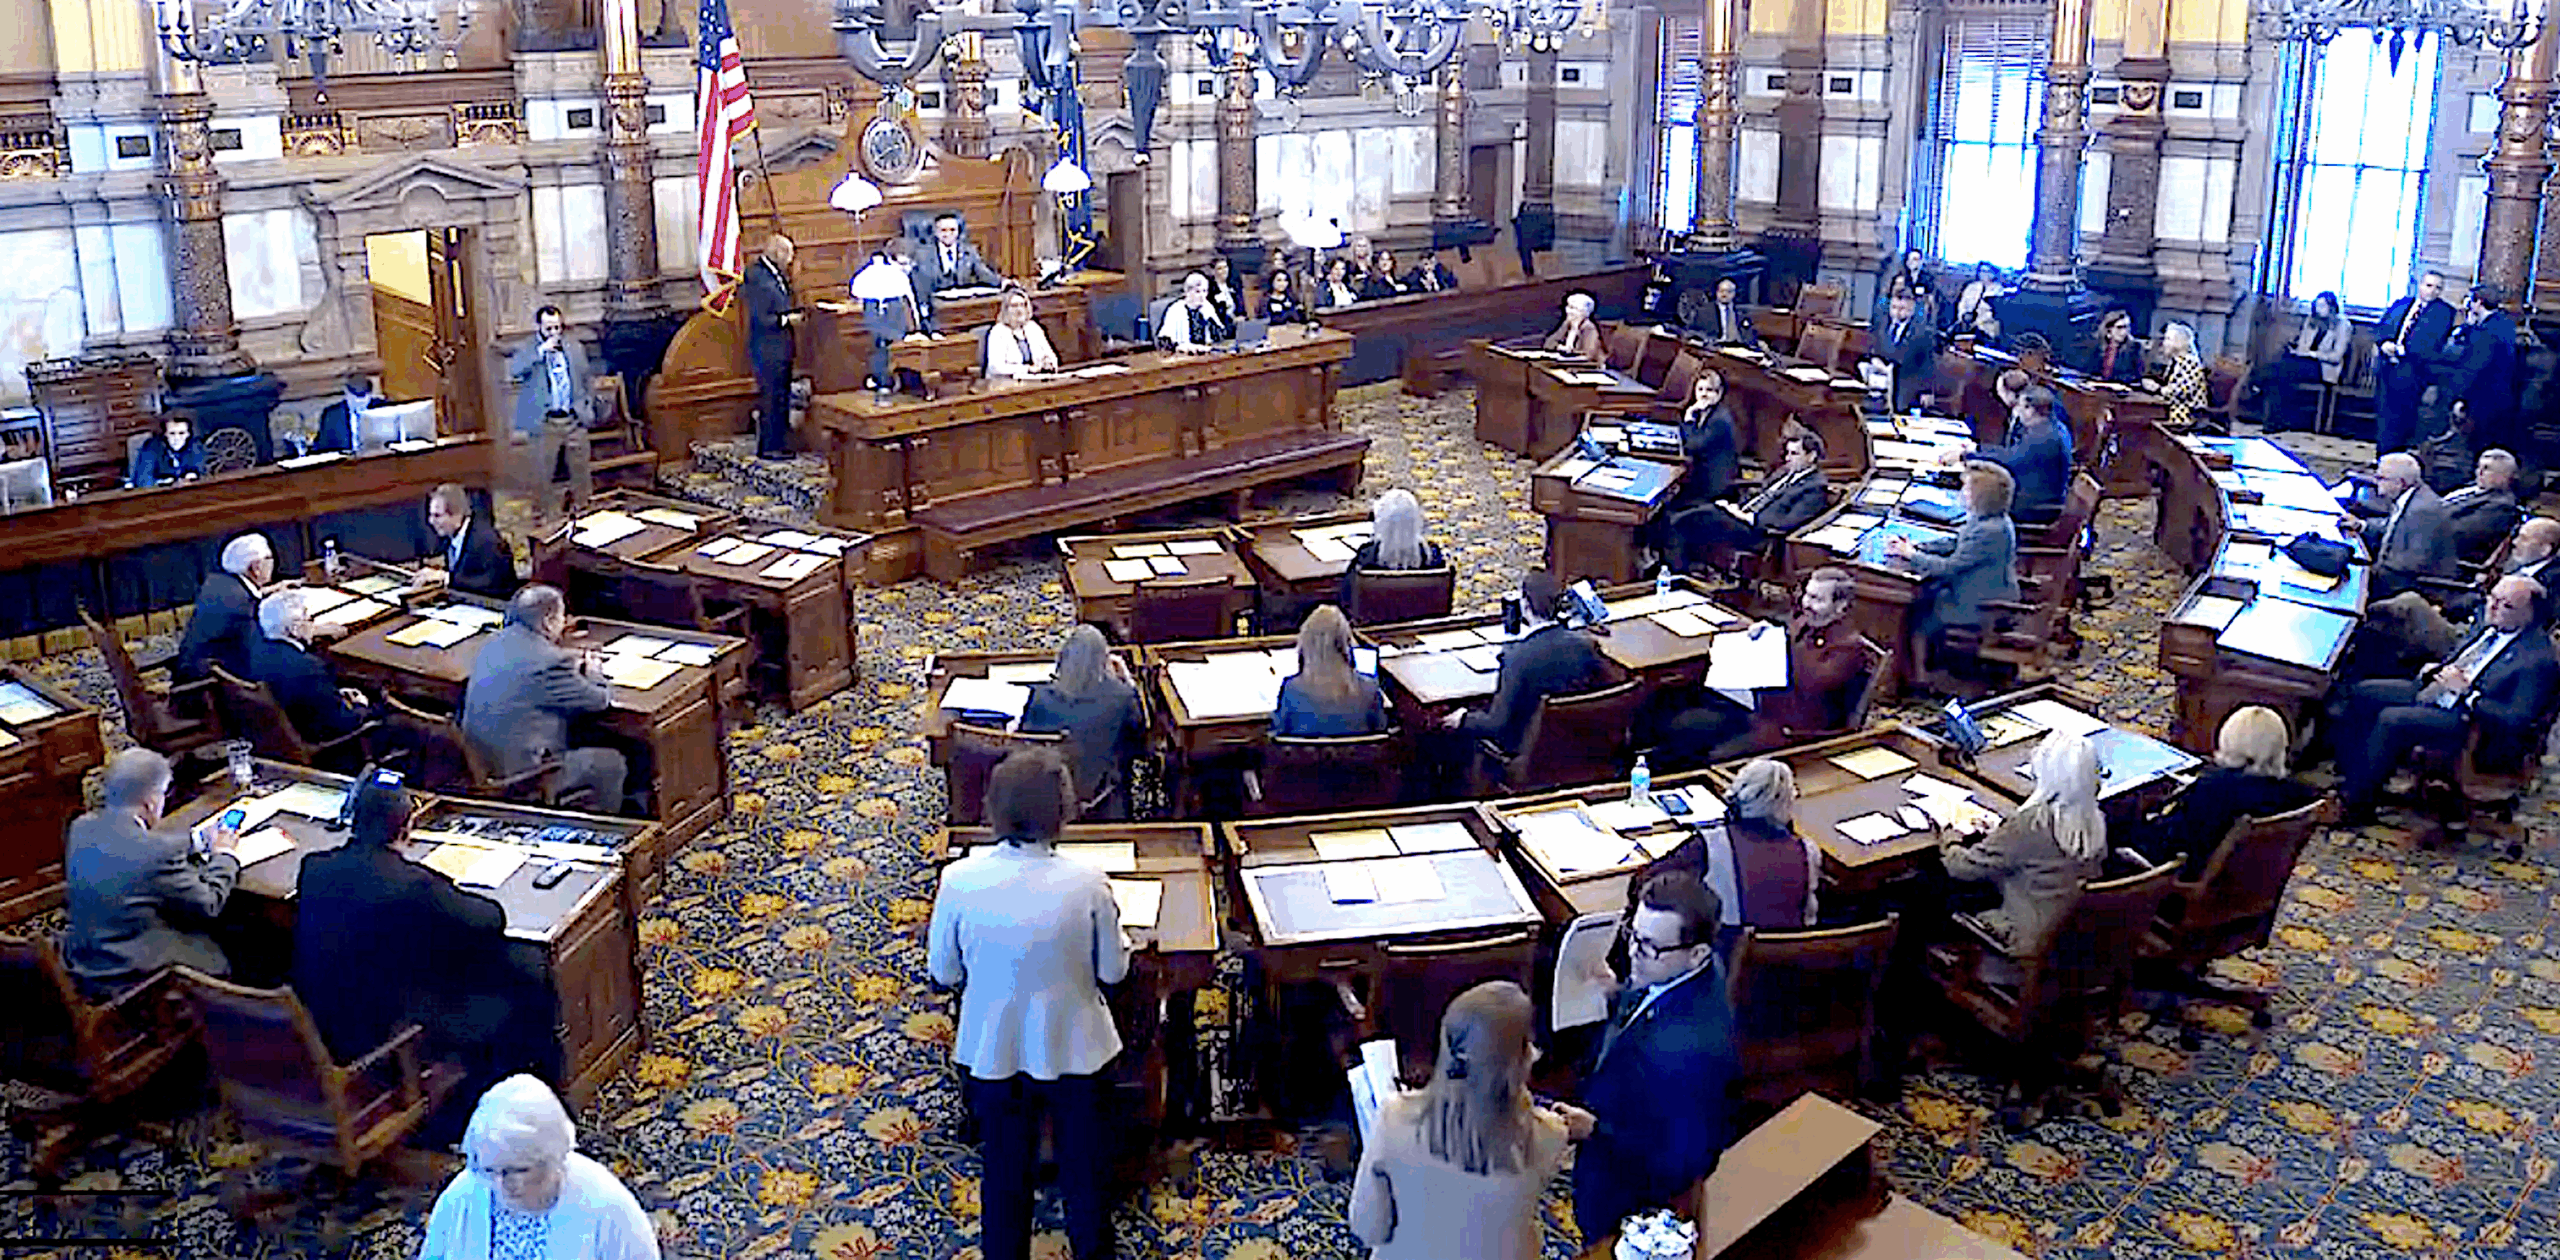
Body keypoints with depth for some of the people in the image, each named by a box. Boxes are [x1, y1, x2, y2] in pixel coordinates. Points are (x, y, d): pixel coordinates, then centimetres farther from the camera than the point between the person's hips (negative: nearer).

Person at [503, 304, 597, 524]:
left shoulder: (576, 349, 10)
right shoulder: (526, 351, -1)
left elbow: (588, 380, 18)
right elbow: (514, 371, -21)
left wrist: (588, 405, 7)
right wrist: (541, 352, -23)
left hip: (575, 421, 3)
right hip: (544, 423, -3)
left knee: (581, 469, 11)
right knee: (541, 473, -1)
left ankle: (581, 508, 26)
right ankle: (541, 515, 8)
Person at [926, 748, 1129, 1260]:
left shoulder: (959, 880, -22)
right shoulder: (1087, 883, -25)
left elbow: (943, 973, -8)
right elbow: (1113, 970, -11)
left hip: (992, 1050, 1)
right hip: (1071, 1047, -1)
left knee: (1003, 1168, 23)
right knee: (1084, 1162, 24)